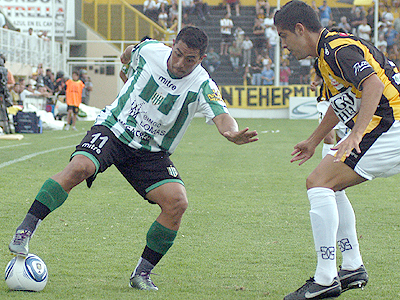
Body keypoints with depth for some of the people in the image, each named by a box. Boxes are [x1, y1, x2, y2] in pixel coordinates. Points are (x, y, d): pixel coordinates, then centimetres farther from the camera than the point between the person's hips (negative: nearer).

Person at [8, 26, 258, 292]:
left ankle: (142, 273, -4)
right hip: (113, 128, -1)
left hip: (152, 153, 1)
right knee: (80, 167, -31)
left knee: (177, 202, -19)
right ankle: (25, 231, -27)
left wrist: (233, 133, -52)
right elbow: (131, 53, 18)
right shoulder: (150, 51, -8)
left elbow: (222, 117, -32)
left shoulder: (203, 87, -14)